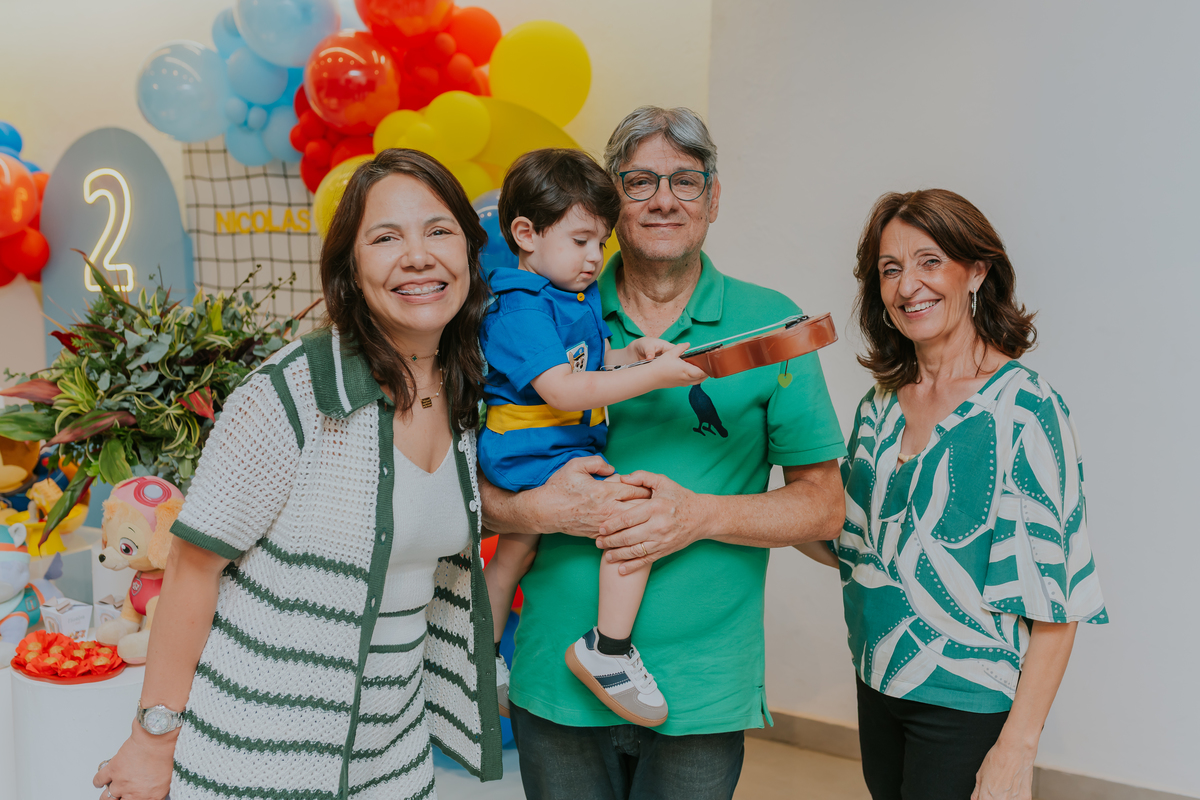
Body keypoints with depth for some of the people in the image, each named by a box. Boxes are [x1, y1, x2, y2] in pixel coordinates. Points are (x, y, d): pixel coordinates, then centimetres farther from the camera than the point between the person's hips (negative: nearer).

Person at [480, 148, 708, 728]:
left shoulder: (579, 294, 10)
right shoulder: (519, 309, -21)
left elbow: (586, 361, 20)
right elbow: (563, 390, -30)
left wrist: (629, 353, -1)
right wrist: (652, 376, -31)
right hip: (536, 455, -11)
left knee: (518, 546, 22)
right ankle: (608, 650, -14)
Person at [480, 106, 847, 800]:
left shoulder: (770, 323, -1)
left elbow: (824, 504, -1)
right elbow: (472, 476, 3)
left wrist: (699, 514, -16)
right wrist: (540, 508, -17)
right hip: (556, 683, 1)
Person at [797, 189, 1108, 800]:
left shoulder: (1023, 408, -14)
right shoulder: (880, 407, 5)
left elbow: (1053, 601, -15)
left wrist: (1017, 747, -18)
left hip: (968, 703, -6)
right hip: (878, 687, 6)